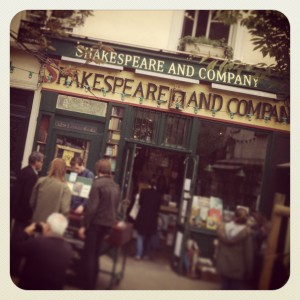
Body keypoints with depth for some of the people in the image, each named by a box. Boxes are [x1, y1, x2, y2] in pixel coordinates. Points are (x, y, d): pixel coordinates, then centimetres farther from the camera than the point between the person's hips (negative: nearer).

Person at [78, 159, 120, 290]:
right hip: (108, 223, 7)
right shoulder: (116, 186, 8)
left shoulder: (98, 183, -14)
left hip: (96, 222, -7)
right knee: (95, 255, 19)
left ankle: (87, 287, 5)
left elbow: (92, 206, -19)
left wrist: (84, 225, -15)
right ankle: (92, 285, 25)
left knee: (88, 255, 2)